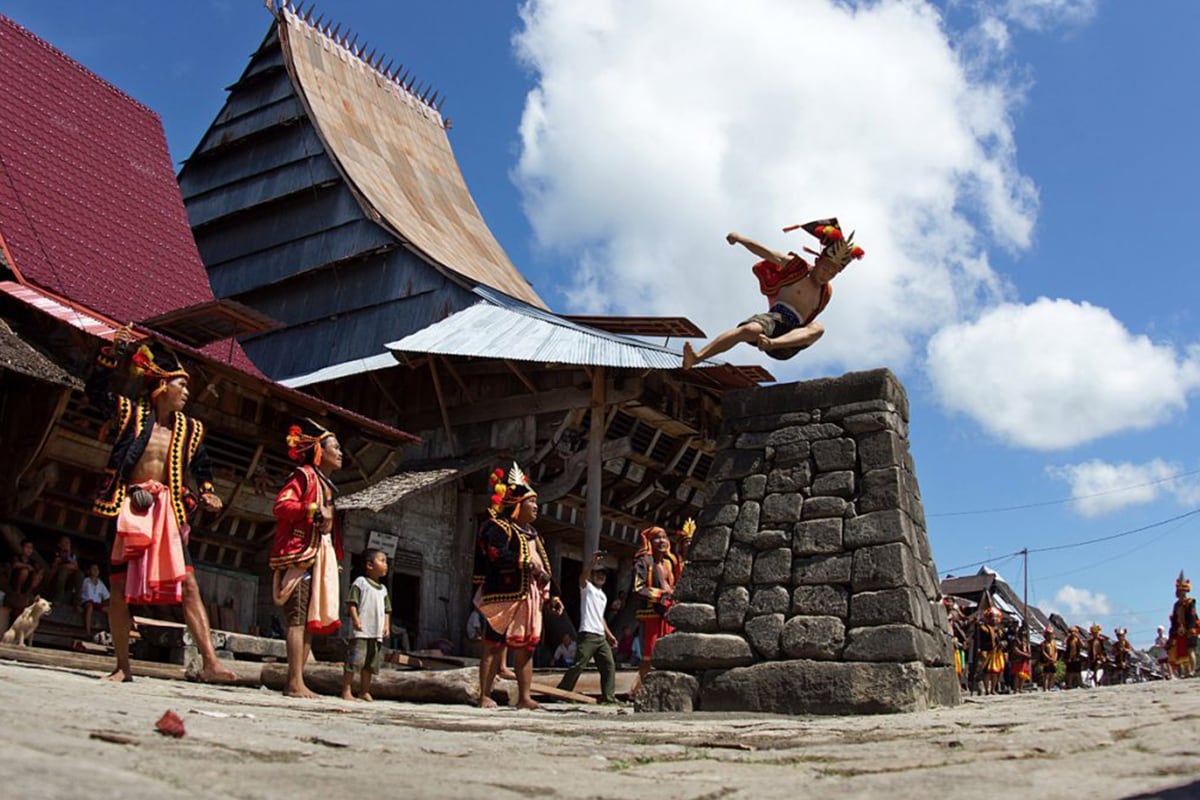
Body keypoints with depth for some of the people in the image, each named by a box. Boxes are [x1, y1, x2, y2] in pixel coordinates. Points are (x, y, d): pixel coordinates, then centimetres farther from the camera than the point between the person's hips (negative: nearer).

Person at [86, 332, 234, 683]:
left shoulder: (190, 428, 13)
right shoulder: (131, 412, 4)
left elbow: (201, 463, 26)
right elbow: (96, 391, -3)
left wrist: (207, 492, 12)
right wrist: (113, 354, -12)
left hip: (167, 511, 2)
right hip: (128, 508, -2)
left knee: (188, 583, -9)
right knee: (119, 585, 2)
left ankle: (210, 662, -15)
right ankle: (123, 666, 12)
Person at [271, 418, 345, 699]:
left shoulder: (326, 485, 24)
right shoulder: (304, 474, -2)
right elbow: (281, 505, -15)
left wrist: (334, 559, 18)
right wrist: (312, 510, -23)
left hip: (320, 555, 9)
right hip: (301, 552, -9)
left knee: (311, 619, 5)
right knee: (298, 616, -13)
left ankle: (295, 681, 7)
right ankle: (295, 683, -16)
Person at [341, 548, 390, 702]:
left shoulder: (383, 589, 19)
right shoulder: (360, 582, -1)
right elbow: (352, 603, -7)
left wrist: (387, 625, 9)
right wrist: (355, 619, -17)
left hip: (377, 632, 7)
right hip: (361, 631, -7)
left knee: (372, 663, 10)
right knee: (356, 659, -11)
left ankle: (364, 691, 19)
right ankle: (346, 691, -5)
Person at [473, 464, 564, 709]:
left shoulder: (532, 533, 22)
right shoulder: (498, 527, -6)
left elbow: (543, 567, 22)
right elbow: (498, 555, -24)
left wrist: (550, 597, 15)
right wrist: (528, 565, -26)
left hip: (529, 599, 8)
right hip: (504, 597, -8)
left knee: (526, 647, 8)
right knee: (494, 646, -4)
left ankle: (525, 697, 12)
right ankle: (485, 696, 0)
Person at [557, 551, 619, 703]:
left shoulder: (603, 596, 26)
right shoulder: (587, 588, 4)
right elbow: (582, 577, -20)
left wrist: (609, 634, 21)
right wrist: (594, 562, -33)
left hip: (601, 636, 8)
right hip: (588, 634, -8)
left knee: (609, 665, 1)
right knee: (578, 665, -12)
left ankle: (609, 697, 4)